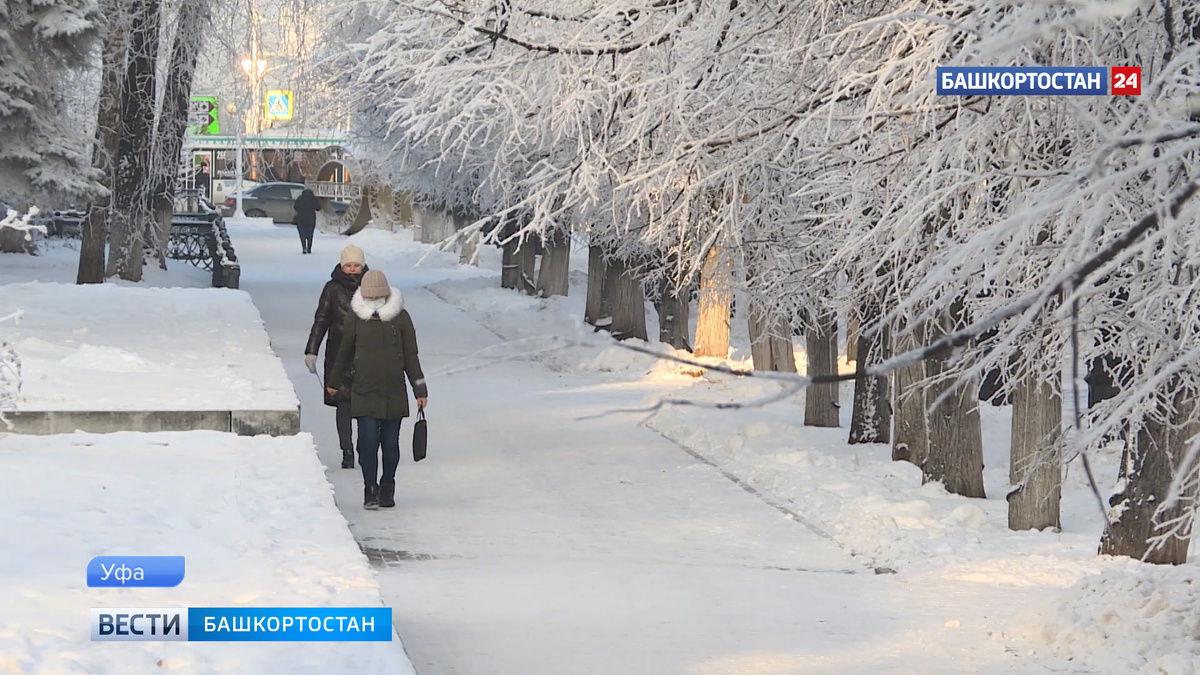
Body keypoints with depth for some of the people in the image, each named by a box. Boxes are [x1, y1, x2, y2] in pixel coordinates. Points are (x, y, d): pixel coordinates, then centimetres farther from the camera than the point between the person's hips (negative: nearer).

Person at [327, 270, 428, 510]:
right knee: (368, 440, -8)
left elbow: (411, 356, 6)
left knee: (390, 443, 6)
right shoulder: (354, 318, 1)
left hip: (394, 393, 0)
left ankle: (387, 488, 22)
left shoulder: (401, 317, 0)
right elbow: (345, 353, 15)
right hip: (364, 392, 0)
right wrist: (333, 382, 25)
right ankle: (370, 490, 1)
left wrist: (420, 389, 6)